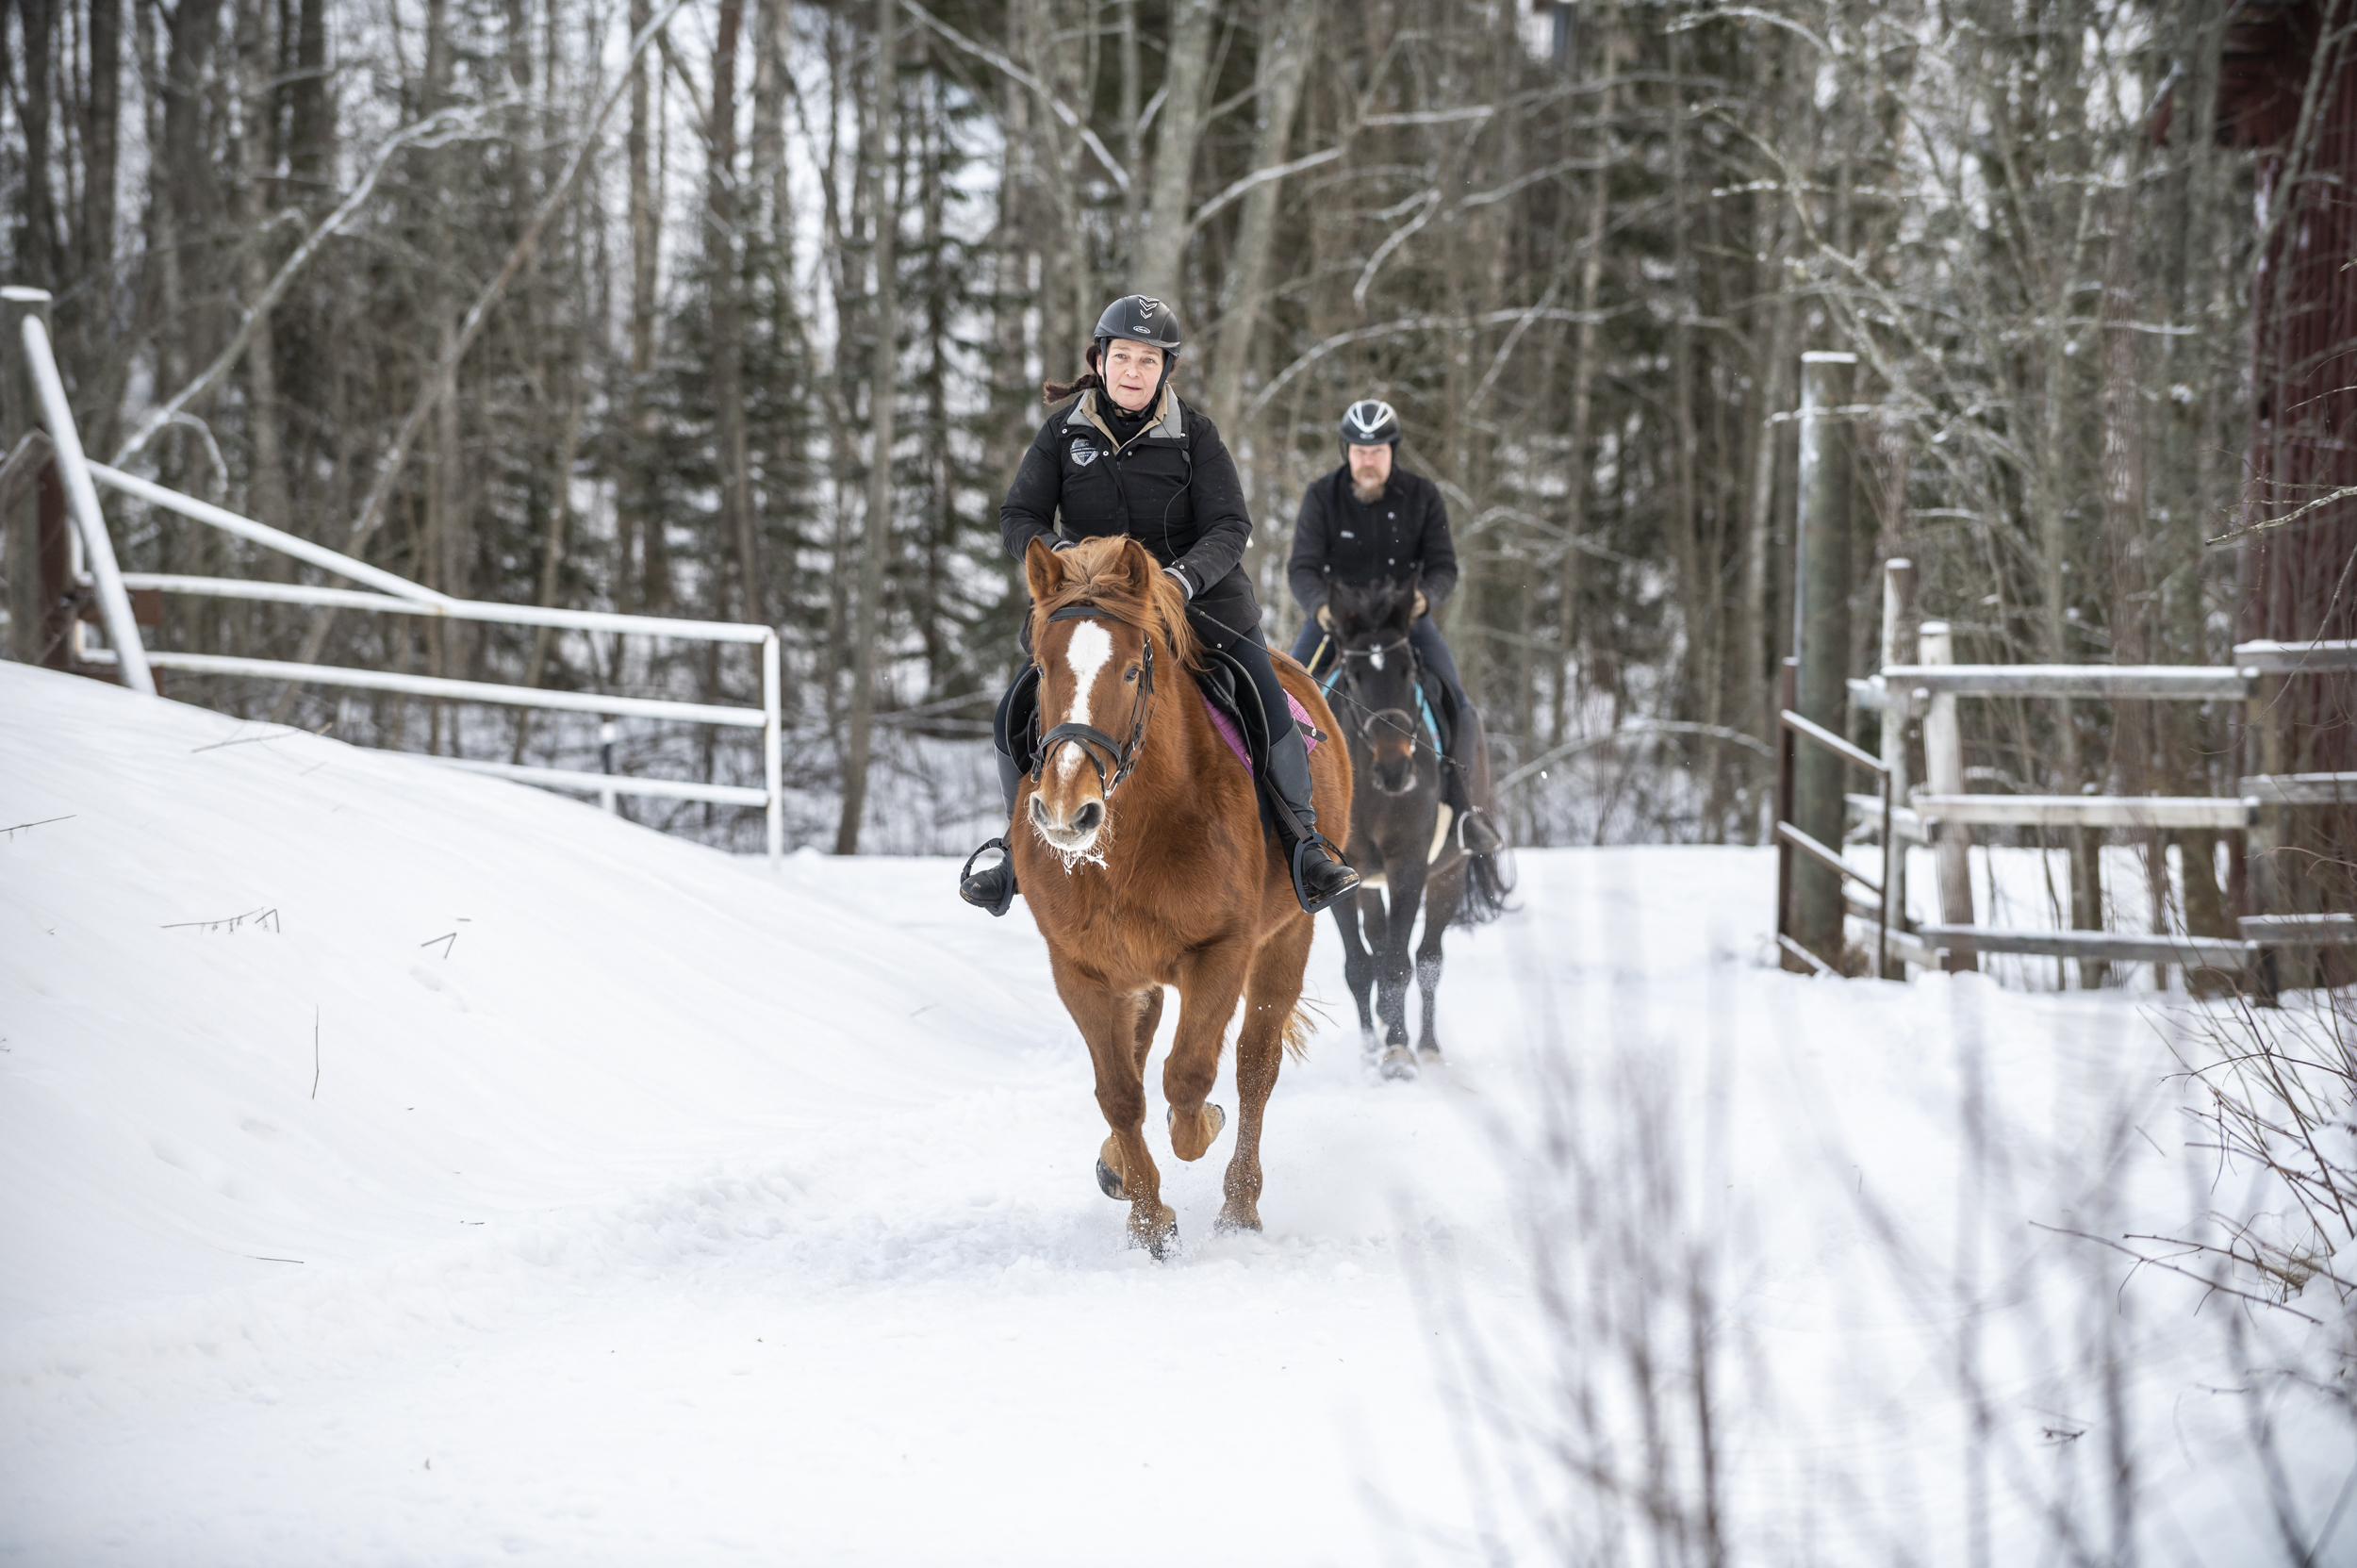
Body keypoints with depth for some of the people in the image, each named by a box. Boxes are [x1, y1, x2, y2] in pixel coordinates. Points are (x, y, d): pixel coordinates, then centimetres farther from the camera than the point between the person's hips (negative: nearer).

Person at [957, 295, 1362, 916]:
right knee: (1017, 713, -11)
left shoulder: (1194, 435, -6)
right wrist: (1059, 554, -24)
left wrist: (1185, 575, -30)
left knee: (1267, 706, -20)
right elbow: (1018, 517, -2)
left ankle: (1304, 842, 2)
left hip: (1200, 599, -2)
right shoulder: (1065, 431, -1)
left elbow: (1230, 527, -11)